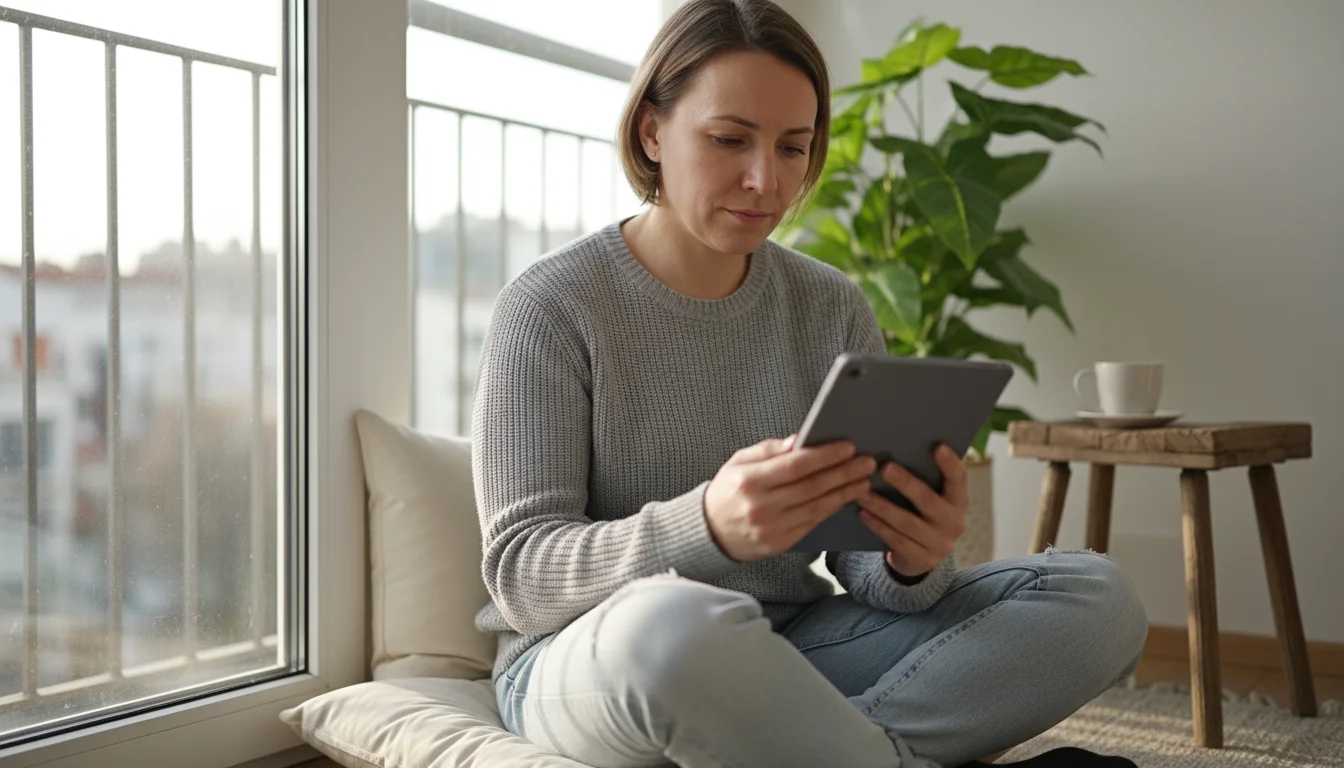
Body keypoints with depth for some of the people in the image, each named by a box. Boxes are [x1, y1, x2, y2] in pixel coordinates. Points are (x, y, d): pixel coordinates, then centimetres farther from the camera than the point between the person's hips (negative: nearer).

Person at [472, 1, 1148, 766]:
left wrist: (911, 561, -24)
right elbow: (521, 573, -15)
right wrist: (708, 527, -34)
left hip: (791, 647, 5)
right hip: (586, 659, -4)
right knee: (673, 619, -41)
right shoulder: (550, 305, -8)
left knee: (1096, 598, -12)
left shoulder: (834, 307, 4)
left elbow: (863, 566, 2)